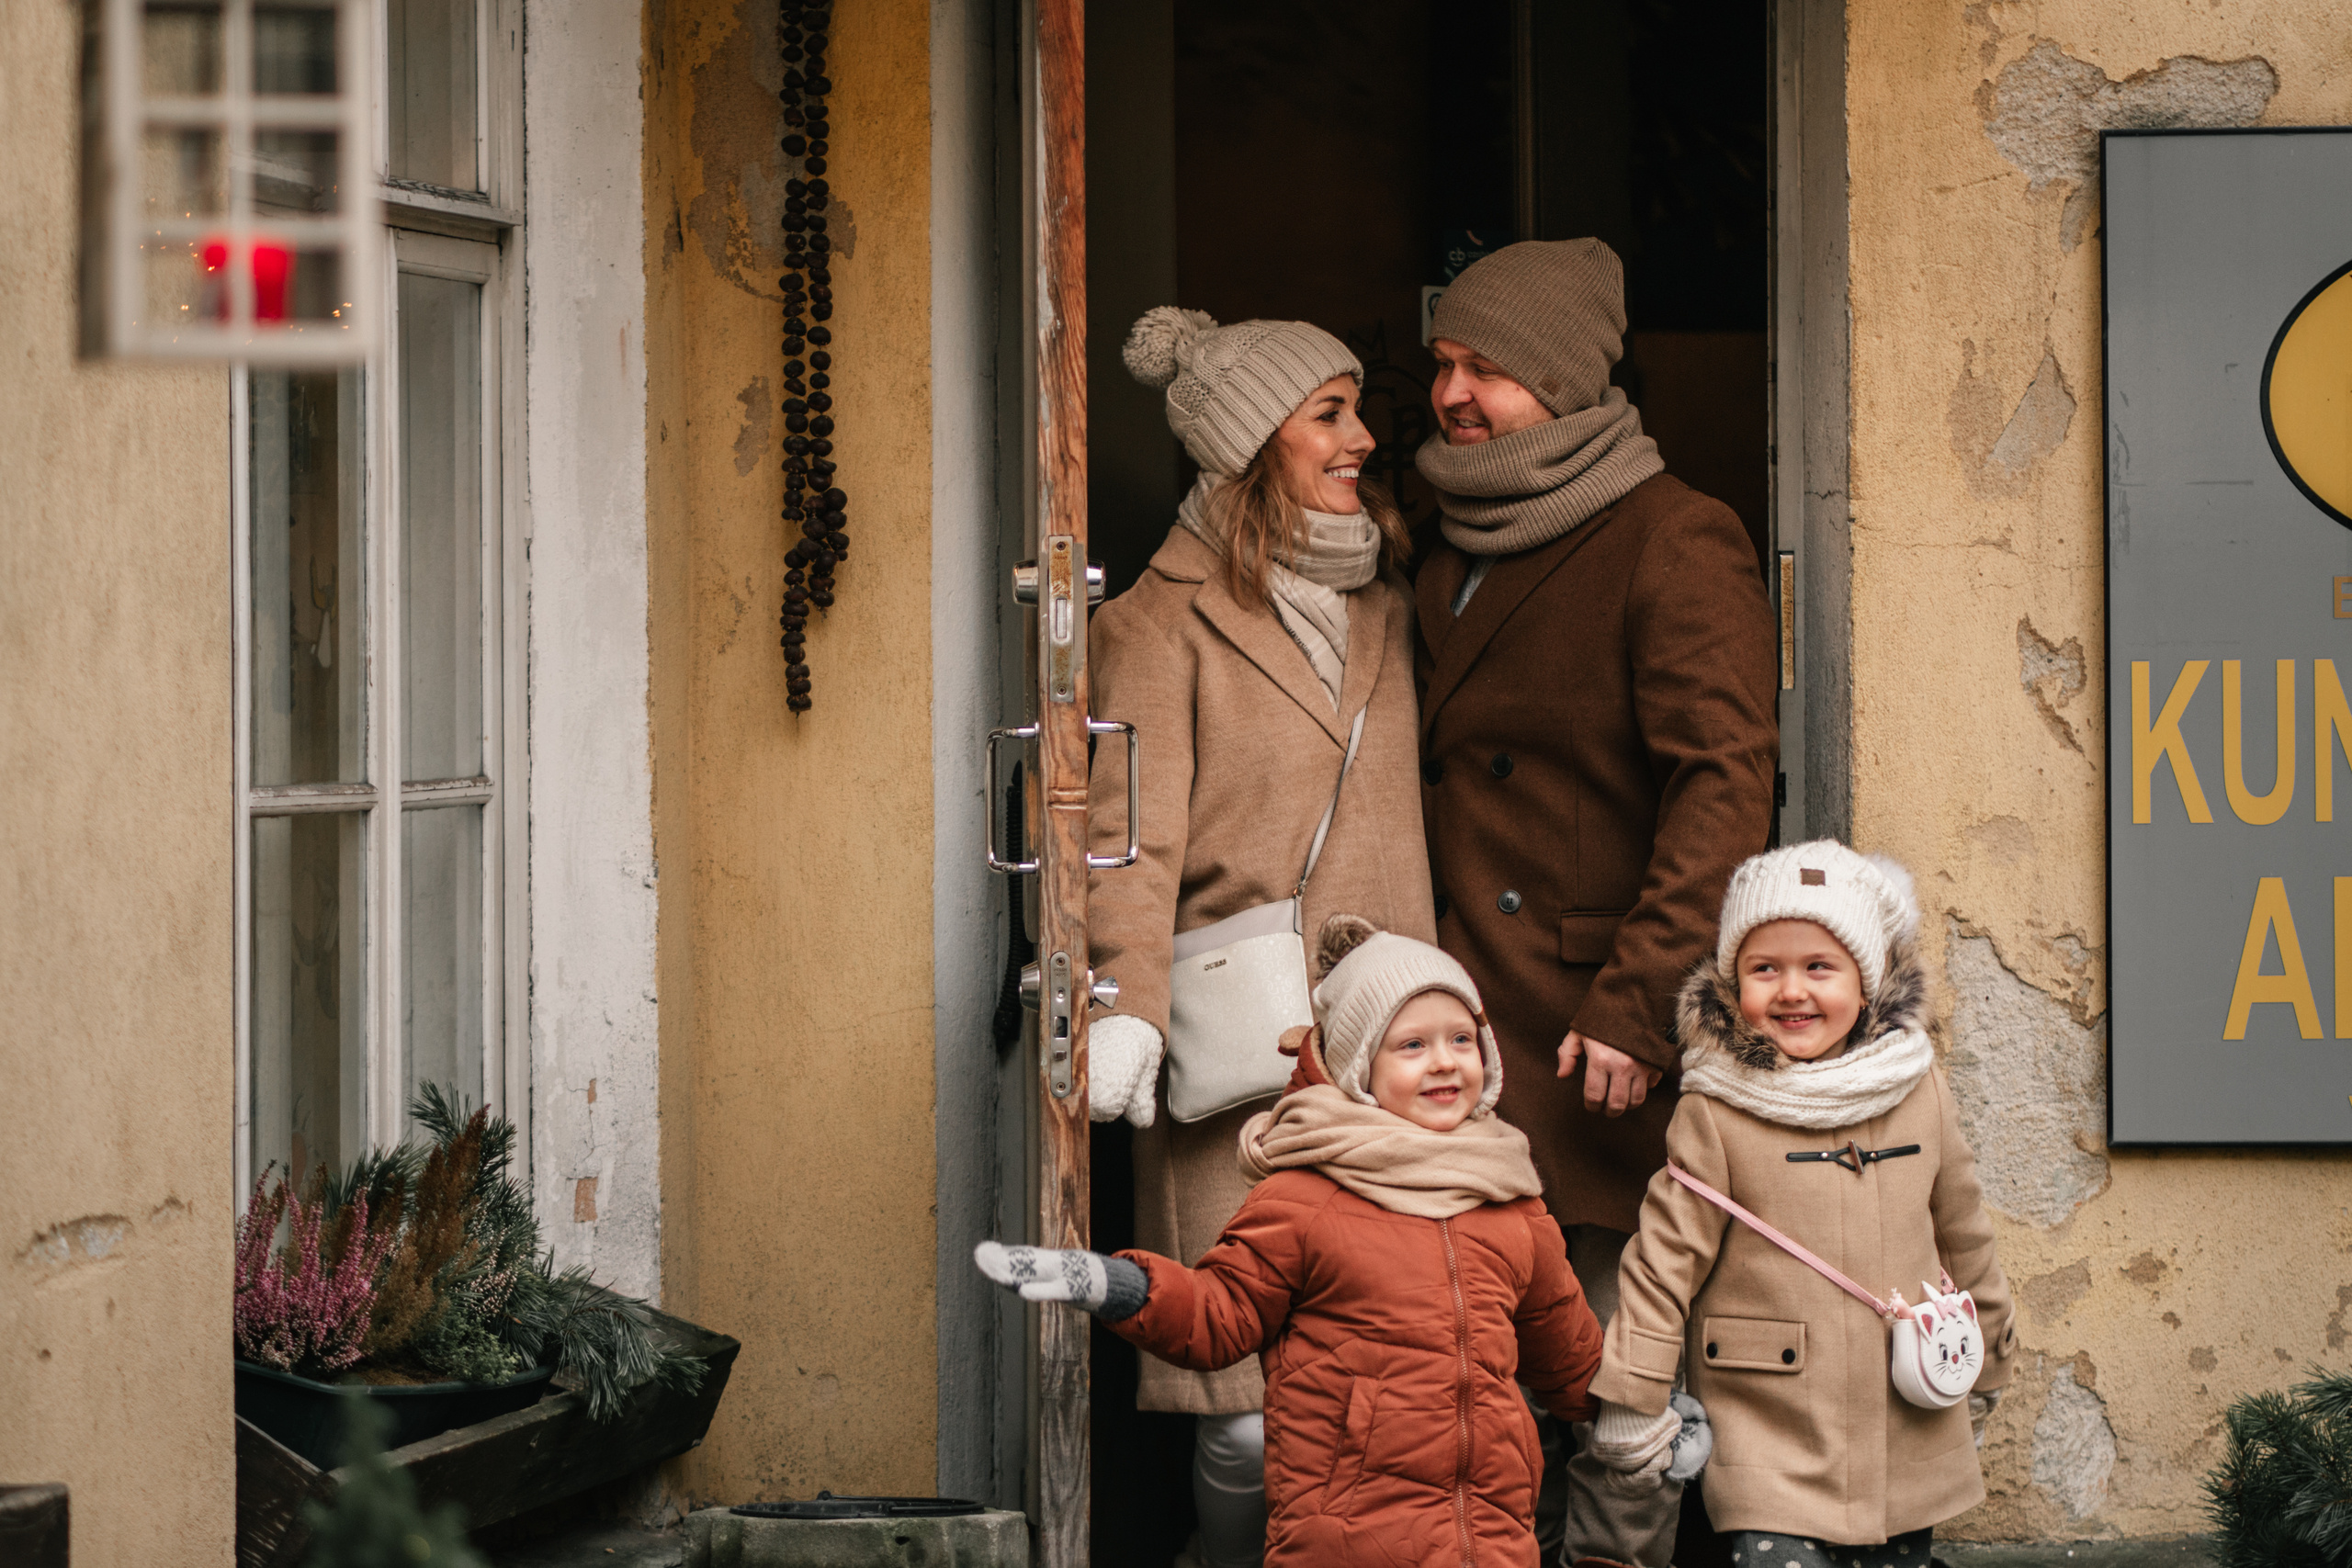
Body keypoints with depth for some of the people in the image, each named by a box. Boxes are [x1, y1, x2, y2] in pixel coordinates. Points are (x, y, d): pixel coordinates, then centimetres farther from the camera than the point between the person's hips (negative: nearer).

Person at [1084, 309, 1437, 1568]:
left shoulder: (1386, 608, 18)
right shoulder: (1166, 619, 1)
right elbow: (1134, 837, -7)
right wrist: (1130, 1006, -22)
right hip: (1243, 1056, -5)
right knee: (1255, 1411, -8)